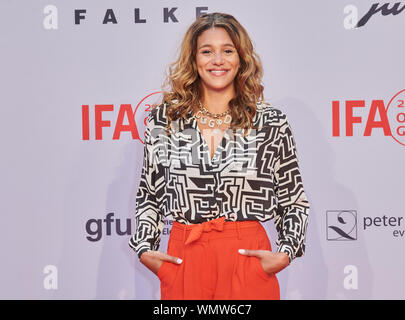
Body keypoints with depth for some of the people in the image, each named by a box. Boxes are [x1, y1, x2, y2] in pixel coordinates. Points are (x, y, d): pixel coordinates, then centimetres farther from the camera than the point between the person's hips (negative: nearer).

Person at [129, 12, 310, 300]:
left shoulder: (271, 122, 0)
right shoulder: (163, 119, 3)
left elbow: (295, 202, 6)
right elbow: (148, 196, 12)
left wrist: (285, 253, -7)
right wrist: (145, 249, 1)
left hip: (248, 261, -1)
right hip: (183, 260, 1)